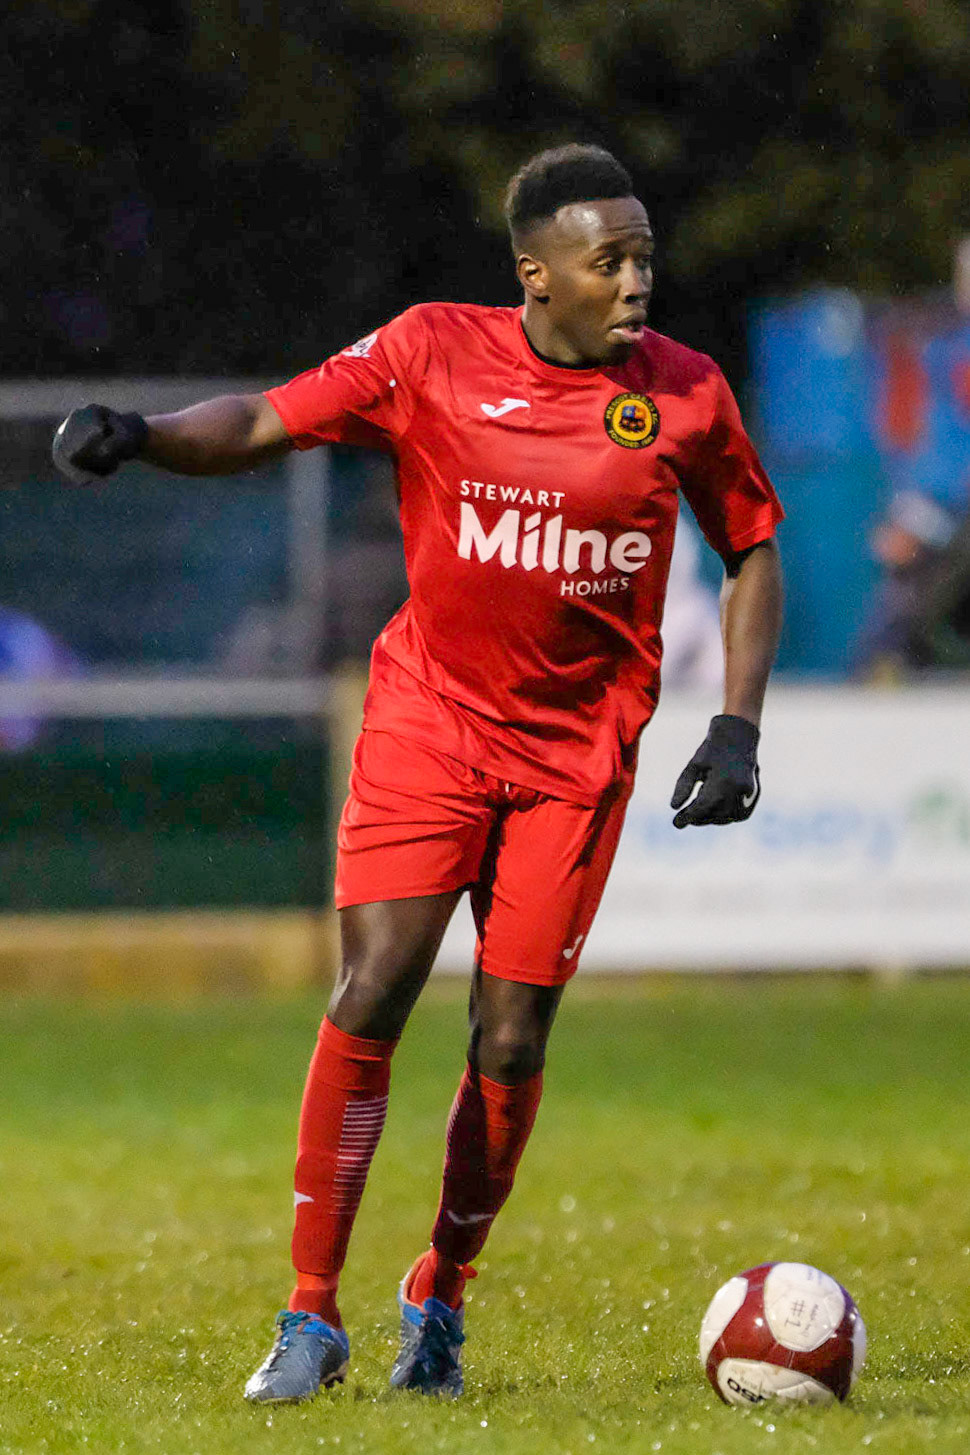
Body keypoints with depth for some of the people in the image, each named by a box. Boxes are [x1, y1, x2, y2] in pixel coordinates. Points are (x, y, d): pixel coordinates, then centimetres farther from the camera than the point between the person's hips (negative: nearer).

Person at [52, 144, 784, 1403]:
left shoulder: (685, 393, -2)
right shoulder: (432, 354, -6)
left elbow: (753, 549, 10)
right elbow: (264, 424, -5)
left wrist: (737, 729, 1)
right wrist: (138, 437, -24)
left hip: (577, 751, 1)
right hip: (429, 719, -1)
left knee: (512, 1038, -3)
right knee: (373, 994, -13)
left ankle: (439, 1302, 19)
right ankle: (313, 1317, -5)